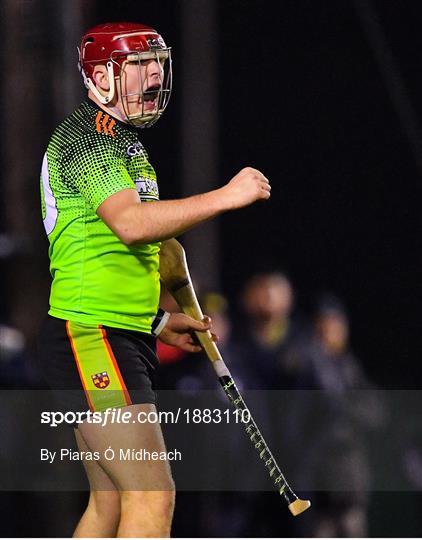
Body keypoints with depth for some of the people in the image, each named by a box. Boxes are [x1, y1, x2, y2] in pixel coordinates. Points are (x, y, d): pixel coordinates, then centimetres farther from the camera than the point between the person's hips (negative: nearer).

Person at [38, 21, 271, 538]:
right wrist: (225, 196, -24)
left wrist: (157, 319, 25)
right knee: (153, 495, -17)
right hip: (89, 337, -11)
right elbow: (130, 222, -26)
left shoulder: (125, 142, 22)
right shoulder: (84, 136, -11)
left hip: (126, 339, 11)